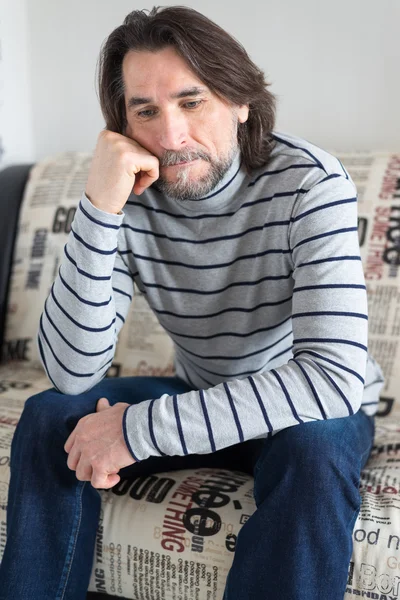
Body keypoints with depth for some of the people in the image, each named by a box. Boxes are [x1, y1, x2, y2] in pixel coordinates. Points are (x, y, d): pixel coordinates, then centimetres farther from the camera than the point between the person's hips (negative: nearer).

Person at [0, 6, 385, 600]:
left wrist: (139, 431, -35)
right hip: (202, 397, 4)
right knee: (49, 417, -13)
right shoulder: (132, 195, -13)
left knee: (311, 451, -36)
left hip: (315, 413, -3)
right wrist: (98, 210, -33)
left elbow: (335, 377, -35)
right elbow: (71, 375, -20)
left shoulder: (310, 183, -24)